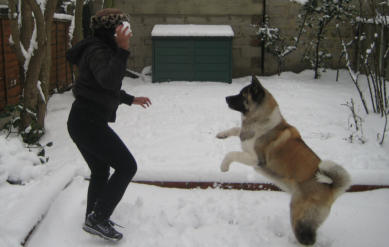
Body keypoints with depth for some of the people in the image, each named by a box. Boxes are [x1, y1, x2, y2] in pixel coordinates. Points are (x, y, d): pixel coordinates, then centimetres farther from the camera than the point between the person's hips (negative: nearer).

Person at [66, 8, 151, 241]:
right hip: (89, 123, -10)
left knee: (100, 171, 21)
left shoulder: (100, 49, 17)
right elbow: (109, 81, -33)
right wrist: (123, 51, -33)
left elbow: (107, 87, 28)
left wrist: (131, 99, 32)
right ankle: (97, 219, 0)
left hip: (83, 121, 10)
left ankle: (94, 219, 35)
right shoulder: (97, 51, -14)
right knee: (127, 166, -5)